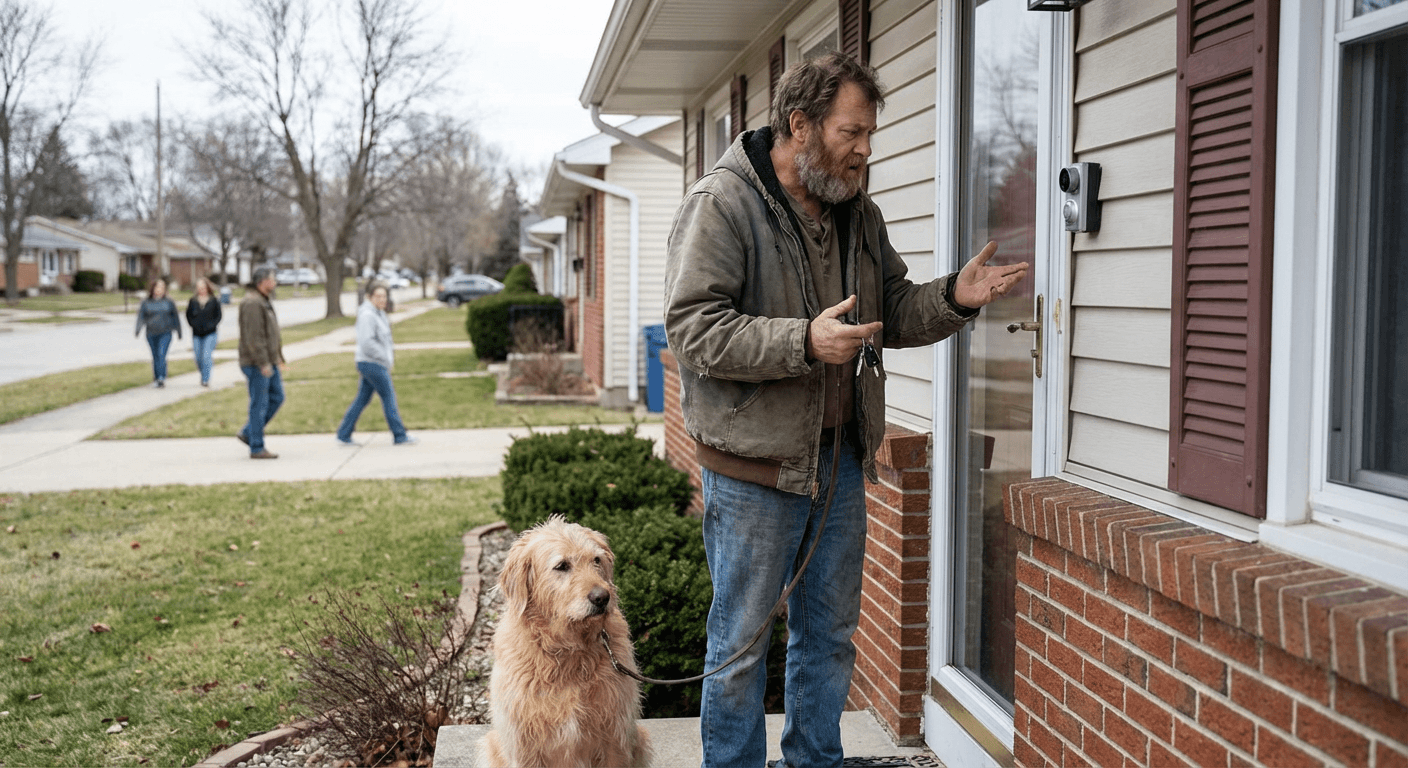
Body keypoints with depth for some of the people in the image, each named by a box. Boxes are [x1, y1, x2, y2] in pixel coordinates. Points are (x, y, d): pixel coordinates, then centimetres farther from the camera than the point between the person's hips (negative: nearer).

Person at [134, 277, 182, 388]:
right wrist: (138, 330, -15)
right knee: (155, 357, 9)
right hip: (151, 334, 2)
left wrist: (178, 332, 15)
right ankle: (156, 378, 22)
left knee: (161, 354, -17)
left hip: (165, 333, -2)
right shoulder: (146, 302, 4)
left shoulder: (169, 302, 4)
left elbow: (175, 317, 12)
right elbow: (141, 317, 0)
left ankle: (161, 378, -21)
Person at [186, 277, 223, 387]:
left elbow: (218, 316, 4)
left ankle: (205, 379, -6)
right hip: (197, 334, 3)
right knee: (198, 358, 6)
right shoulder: (193, 301, 6)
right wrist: (194, 325, -3)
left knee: (206, 356, -14)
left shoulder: (214, 301, 0)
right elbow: (188, 315, 12)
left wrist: (211, 325, -10)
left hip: (210, 333, -3)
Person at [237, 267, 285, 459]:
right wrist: (263, 363, -24)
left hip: (268, 362, 10)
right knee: (259, 404, -5)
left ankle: (248, 433, 20)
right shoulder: (252, 303, -17)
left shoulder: (264, 301, 17)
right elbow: (253, 337, -23)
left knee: (276, 397, 12)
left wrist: (278, 357, 21)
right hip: (257, 364, -10)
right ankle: (257, 448, 2)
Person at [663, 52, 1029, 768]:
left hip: (841, 456, 7)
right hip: (755, 465, -7)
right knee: (742, 639, 4)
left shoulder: (859, 213, 11)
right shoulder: (720, 205, -12)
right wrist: (805, 342, -28)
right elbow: (692, 328, -19)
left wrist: (953, 298, -2)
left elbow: (892, 312, 18)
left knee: (830, 632, 17)